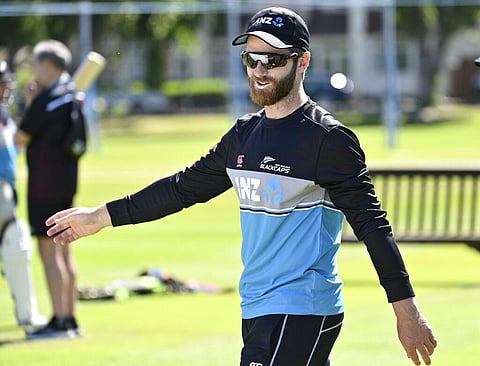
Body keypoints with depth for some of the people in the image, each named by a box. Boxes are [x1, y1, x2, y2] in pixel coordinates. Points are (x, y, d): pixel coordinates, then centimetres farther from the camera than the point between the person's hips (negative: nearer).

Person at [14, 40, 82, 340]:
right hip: (67, 181, 9)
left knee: (49, 251, -8)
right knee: (63, 251, 13)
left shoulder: (46, 99, -16)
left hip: (45, 184, -9)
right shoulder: (72, 96, 10)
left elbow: (21, 138, -11)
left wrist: (29, 105, 0)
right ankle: (70, 319, 16)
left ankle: (59, 321, -11)